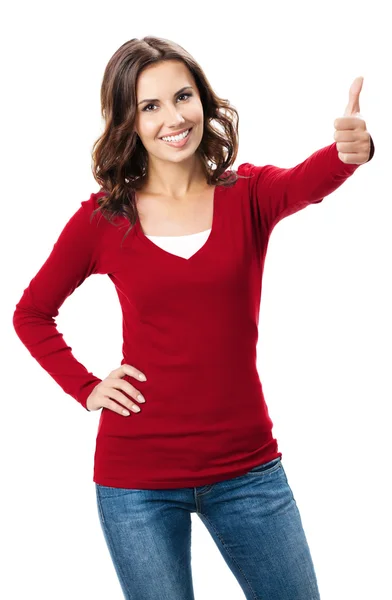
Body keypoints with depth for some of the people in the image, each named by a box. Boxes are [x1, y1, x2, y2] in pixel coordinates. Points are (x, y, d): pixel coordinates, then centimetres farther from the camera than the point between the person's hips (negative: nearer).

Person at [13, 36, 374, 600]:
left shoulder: (248, 194, -2)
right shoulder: (102, 218, -3)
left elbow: (307, 182, -27)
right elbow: (32, 313, 10)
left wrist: (349, 151, -48)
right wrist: (85, 388, -3)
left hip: (247, 466, 1)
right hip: (138, 476, -1)